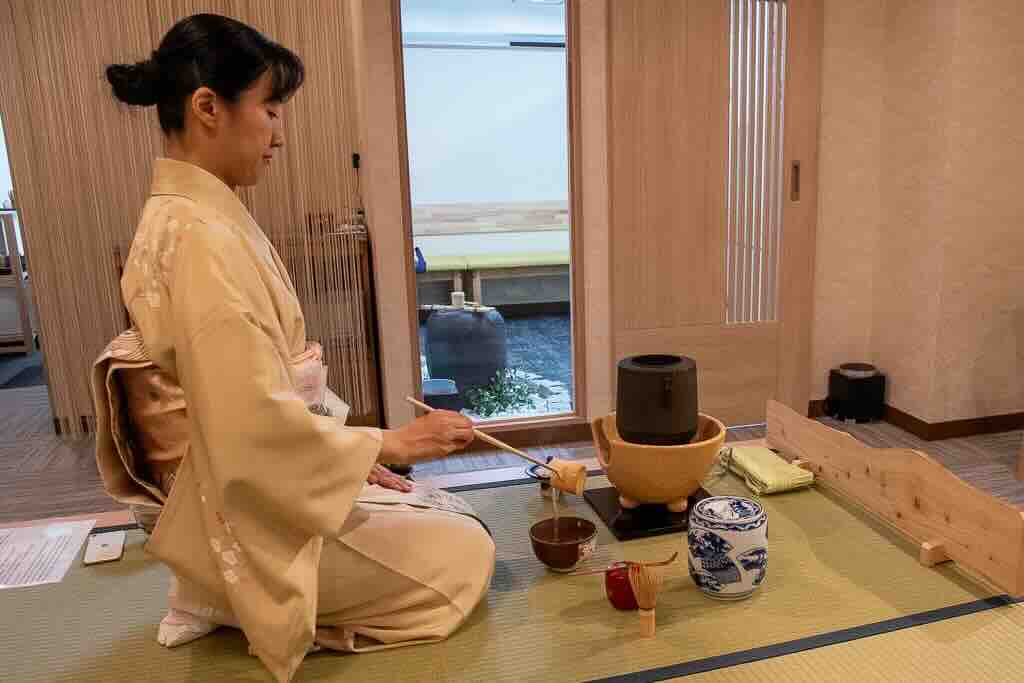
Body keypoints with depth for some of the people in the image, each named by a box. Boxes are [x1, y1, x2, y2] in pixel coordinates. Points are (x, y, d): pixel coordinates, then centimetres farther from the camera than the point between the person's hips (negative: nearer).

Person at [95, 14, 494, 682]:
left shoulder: (186, 216, 6)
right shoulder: (199, 238, -26)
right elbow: (257, 424, -28)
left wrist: (355, 457, 7)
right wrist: (386, 443, -16)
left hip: (252, 491, 9)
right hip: (249, 519, -9)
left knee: (448, 515, 20)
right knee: (466, 551, 4)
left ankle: (223, 594, 16)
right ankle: (238, 598, 7)